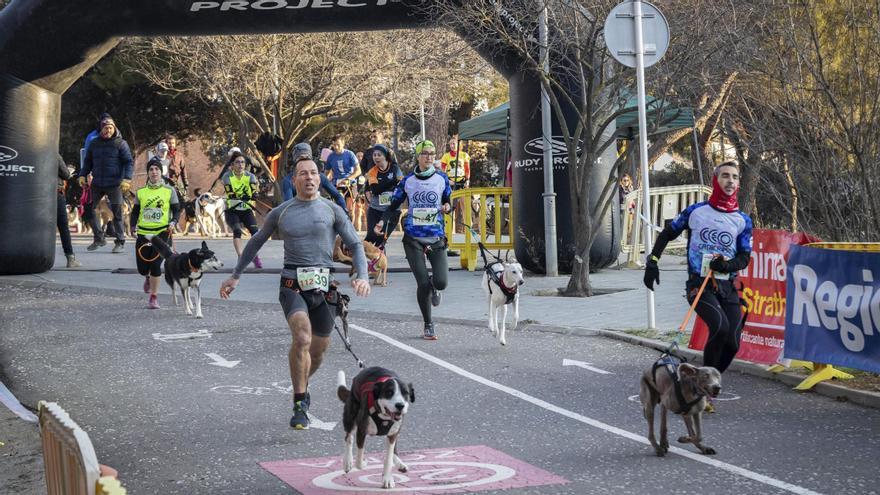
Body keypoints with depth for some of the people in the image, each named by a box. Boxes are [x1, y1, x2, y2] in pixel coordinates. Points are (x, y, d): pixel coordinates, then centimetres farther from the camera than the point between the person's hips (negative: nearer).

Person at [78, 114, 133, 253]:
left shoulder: (120, 143, -2)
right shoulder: (94, 143, 9)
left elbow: (129, 162, -5)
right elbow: (88, 161, 18)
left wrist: (126, 179, -17)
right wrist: (83, 175, 5)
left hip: (114, 184, -4)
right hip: (97, 184, 4)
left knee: (117, 213, -3)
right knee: (88, 209, 4)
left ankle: (120, 242, 6)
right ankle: (99, 238, 16)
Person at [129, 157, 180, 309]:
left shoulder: (169, 191, 2)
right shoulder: (141, 192, 8)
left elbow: (177, 210, 5)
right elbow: (135, 211, 12)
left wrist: (173, 222, -14)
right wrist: (133, 226, -4)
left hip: (162, 233, -3)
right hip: (143, 233, 3)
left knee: (155, 264, -13)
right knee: (142, 268, 2)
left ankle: (154, 297, 1)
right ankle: (148, 277, 41)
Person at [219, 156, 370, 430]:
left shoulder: (332, 210, 6)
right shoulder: (281, 212, 8)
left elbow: (355, 245, 7)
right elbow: (256, 242, 22)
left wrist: (362, 276, -11)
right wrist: (235, 276, 23)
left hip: (323, 286, 2)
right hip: (292, 286, -2)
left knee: (319, 348, 12)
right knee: (302, 338, -26)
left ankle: (302, 387, 43)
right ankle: (300, 405, -16)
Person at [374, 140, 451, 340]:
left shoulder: (441, 178, 3)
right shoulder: (408, 180, 2)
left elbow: (447, 202, 14)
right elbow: (394, 205, 8)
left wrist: (447, 207, -10)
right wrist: (382, 221, -8)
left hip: (436, 238, 1)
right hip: (413, 238, -1)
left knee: (441, 282, -11)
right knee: (423, 283, -8)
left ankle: (433, 288, 30)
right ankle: (428, 326, 10)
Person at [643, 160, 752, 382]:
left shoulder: (743, 221, 8)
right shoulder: (695, 211, 4)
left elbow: (745, 258, 6)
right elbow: (667, 234, 16)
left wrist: (727, 265, -15)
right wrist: (653, 261, 7)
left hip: (727, 287, 3)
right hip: (699, 285, -3)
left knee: (732, 343, -6)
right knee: (720, 326, -27)